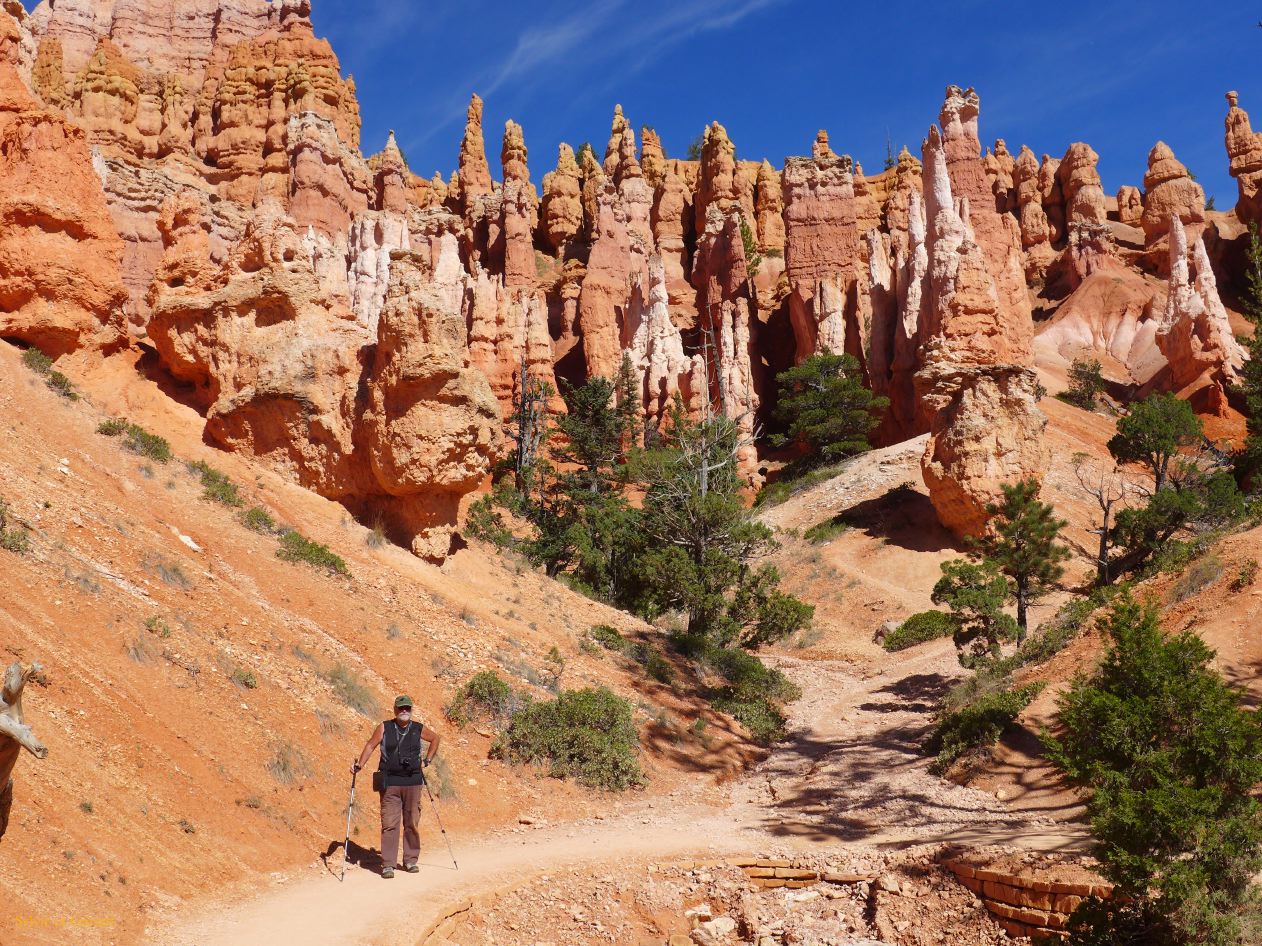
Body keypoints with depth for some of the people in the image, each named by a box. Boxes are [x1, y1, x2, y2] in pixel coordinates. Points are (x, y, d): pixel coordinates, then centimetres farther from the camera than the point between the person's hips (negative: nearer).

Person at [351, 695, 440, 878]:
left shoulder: (419, 729, 6)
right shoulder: (384, 728, 2)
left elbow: (435, 739, 22)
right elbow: (370, 745, 4)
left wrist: (427, 760, 17)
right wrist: (360, 764, -7)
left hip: (413, 782, 2)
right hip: (390, 782, -2)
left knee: (412, 823, 6)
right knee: (389, 823, -5)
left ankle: (410, 861, 18)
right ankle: (388, 864, -1)